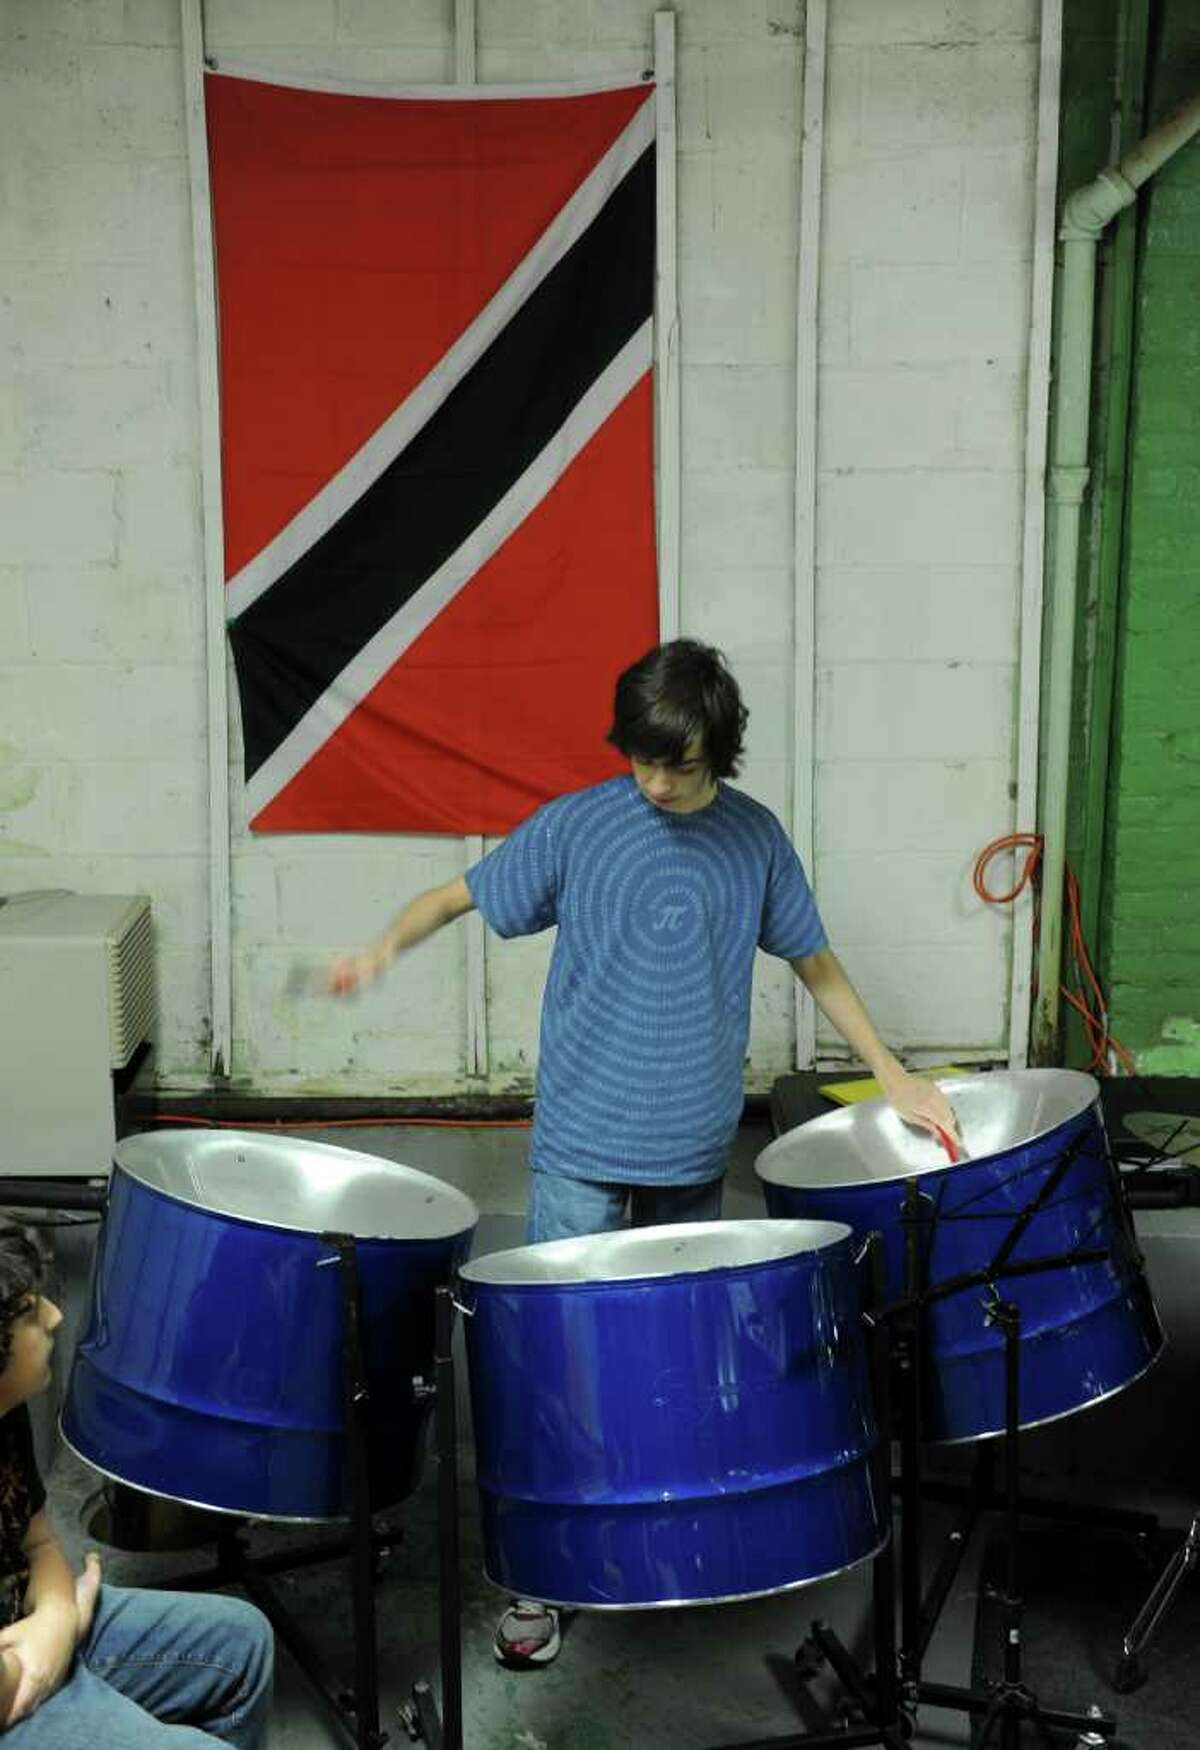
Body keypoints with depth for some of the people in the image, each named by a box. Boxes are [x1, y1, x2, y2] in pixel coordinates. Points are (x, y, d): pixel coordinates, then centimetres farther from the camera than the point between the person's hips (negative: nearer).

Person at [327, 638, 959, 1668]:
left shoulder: (755, 837, 1)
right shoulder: (579, 825, -6)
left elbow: (814, 963, 11)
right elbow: (462, 895, 0)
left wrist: (894, 1078, 6)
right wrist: (386, 947, -21)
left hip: (694, 1158, 3)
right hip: (583, 1153, -2)